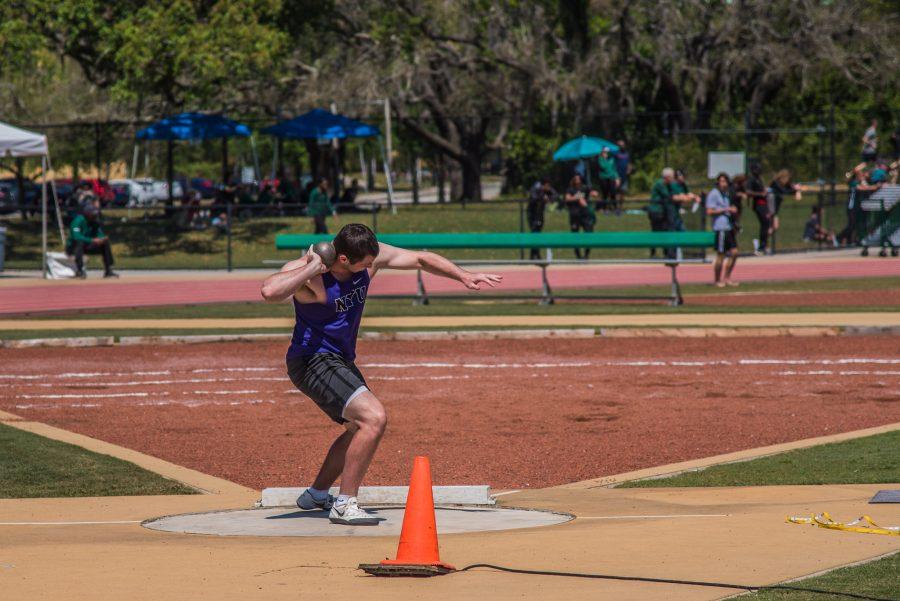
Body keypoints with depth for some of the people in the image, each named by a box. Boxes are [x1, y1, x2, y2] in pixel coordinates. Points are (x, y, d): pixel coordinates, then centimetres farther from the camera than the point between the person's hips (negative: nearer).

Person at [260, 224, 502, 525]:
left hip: (340, 361, 9)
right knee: (374, 418, -25)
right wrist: (311, 268, -39)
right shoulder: (308, 273, -26)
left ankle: (316, 494, 43)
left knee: (361, 427, 27)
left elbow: (421, 259, 6)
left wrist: (464, 276, 2)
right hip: (312, 362, -9)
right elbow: (269, 291, -47)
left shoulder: (371, 256, -7)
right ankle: (344, 505, -18)